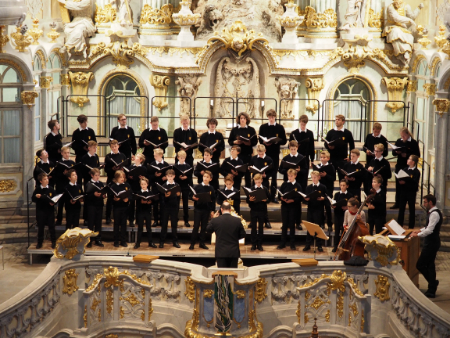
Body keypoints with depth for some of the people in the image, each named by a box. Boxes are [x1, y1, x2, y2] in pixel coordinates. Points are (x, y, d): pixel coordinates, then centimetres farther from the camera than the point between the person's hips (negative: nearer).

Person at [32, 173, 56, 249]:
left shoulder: (51, 189, -1)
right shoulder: (37, 189, -3)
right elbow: (33, 199, 0)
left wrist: (53, 203, -15)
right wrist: (36, 197, -20)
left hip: (50, 210, 0)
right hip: (40, 211, 0)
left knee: (51, 226, 6)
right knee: (40, 227, 9)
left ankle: (53, 242, 18)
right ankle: (39, 242, 20)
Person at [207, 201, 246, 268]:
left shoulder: (215, 220, -8)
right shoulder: (237, 220, -7)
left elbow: (208, 230, 10)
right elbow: (242, 235, 2)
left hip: (221, 253, -1)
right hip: (234, 252, 1)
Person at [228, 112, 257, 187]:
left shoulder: (251, 130, 6)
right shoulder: (234, 130, 8)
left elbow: (255, 141, 4)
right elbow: (229, 141, 8)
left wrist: (249, 143, -15)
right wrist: (235, 142, -12)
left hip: (247, 154, 0)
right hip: (237, 154, 0)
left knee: (247, 173, 2)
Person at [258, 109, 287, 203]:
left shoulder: (280, 127, 5)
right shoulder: (263, 127, 8)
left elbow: (284, 141, 3)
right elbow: (260, 140, 7)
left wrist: (277, 141, -16)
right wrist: (264, 142, -13)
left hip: (275, 153, 0)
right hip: (265, 152, 0)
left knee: (274, 175, 2)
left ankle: (273, 196, 8)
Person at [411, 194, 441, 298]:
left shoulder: (434, 214, -20)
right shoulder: (433, 212, 11)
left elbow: (429, 230, -25)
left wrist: (417, 235, -16)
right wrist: (420, 230, 13)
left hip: (431, 243, -10)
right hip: (431, 242, 10)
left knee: (420, 265, -7)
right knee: (429, 265, 14)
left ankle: (433, 282, 4)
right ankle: (432, 290, 21)